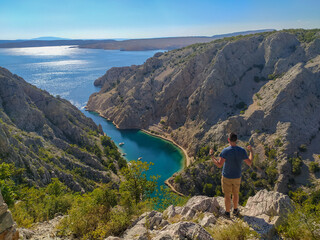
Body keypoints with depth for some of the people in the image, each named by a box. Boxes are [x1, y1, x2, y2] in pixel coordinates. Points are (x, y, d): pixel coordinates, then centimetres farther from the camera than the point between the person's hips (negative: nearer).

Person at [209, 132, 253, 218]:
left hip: (226, 177, -3)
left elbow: (219, 165, -29)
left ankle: (227, 213, 30)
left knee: (227, 195, 15)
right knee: (235, 193, 25)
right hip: (237, 177, 3)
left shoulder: (225, 151, -26)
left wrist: (211, 155, -17)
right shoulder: (242, 151, -16)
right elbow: (249, 163, -8)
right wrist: (251, 151, 6)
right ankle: (235, 210, 43)